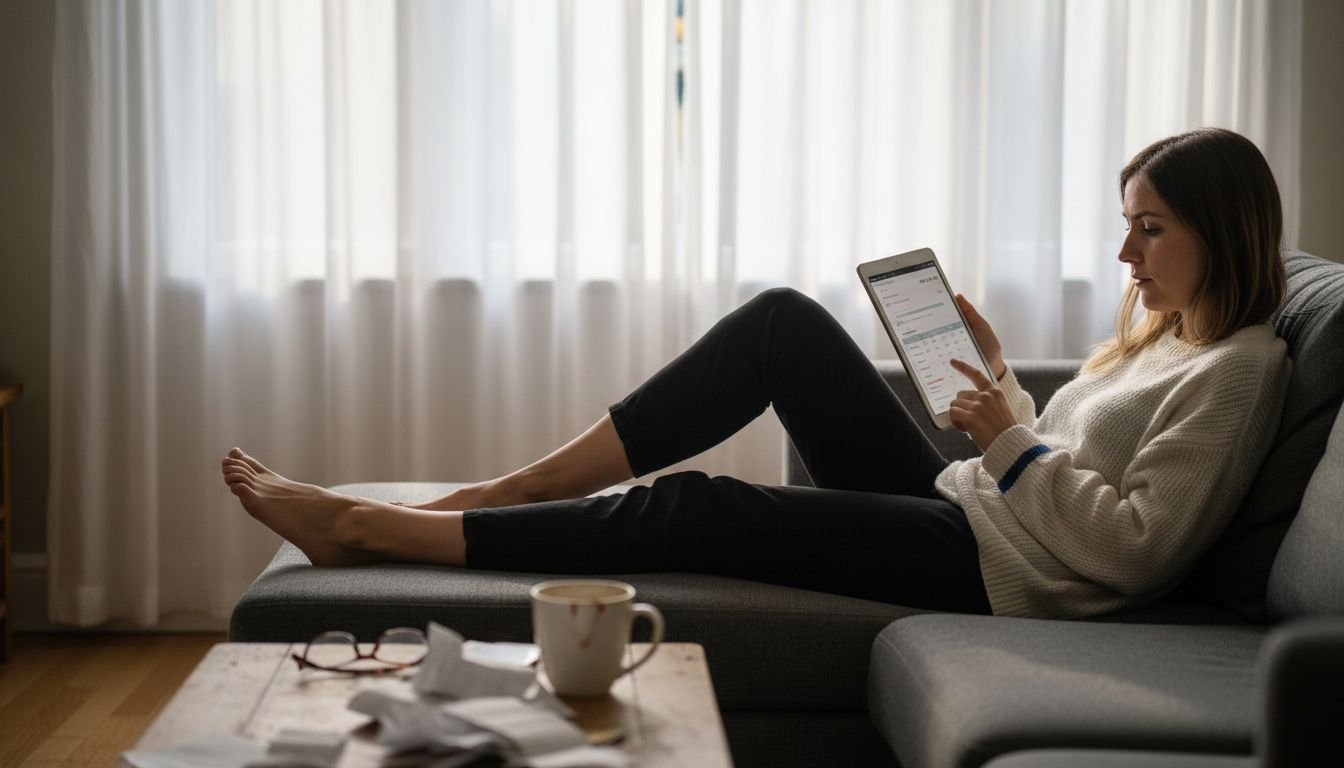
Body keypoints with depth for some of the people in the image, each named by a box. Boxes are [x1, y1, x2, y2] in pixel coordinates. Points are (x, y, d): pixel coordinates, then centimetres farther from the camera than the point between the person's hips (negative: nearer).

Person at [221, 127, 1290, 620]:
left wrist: (1013, 443, -15)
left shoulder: (1239, 369, -10)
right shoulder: (1168, 333, 18)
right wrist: (1003, 388, 7)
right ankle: (519, 488, -6)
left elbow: (1135, 545, -19)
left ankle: (365, 527, -11)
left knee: (693, 512, -17)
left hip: (995, 568, -9)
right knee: (784, 321, -5)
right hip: (957, 507, 9)